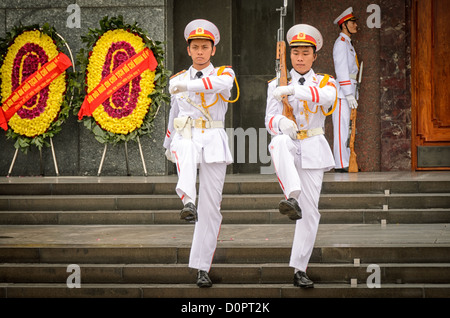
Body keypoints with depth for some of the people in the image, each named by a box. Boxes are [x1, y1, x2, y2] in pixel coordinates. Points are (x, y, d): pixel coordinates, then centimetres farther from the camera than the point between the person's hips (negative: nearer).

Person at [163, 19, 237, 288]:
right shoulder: (178, 79, 14)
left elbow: (219, 84, -20)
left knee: (210, 208, -1)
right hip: (185, 138, 0)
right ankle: (188, 203, -64)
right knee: (187, 154, -40)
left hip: (214, 142, 0)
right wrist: (169, 143, 34)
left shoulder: (225, 74, 5)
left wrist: (187, 86, -34)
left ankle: (202, 268, 6)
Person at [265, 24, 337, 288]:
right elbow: (270, 120, -3)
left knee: (310, 212, -3)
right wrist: (282, 123, -28)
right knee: (279, 142, -39)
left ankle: (300, 270, 6)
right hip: (289, 145, -1)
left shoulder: (325, 82, 6)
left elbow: (326, 97, -20)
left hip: (312, 150, 1)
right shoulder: (277, 85, 8)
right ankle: (292, 198, -56)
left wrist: (293, 90, -35)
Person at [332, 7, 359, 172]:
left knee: (346, 129, 10)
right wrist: (349, 94, -20)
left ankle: (346, 162, 13)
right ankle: (341, 164, -11)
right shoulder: (341, 43, -10)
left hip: (348, 92, 10)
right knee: (341, 129, -10)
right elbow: (341, 70, -17)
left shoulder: (348, 43, 21)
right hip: (342, 92, -10)